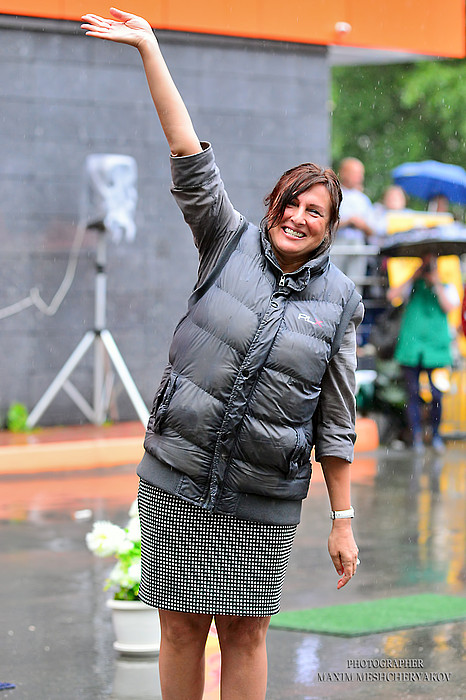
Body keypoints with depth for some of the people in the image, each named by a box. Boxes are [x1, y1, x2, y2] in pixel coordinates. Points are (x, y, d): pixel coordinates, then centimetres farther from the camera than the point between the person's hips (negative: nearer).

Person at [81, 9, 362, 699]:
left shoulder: (339, 299, 2)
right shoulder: (232, 242, 2)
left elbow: (336, 419, 4)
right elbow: (190, 157, -6)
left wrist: (342, 519, 2)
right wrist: (149, 47, -12)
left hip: (262, 501, 0)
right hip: (177, 481, 0)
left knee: (245, 634, 4)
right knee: (181, 627, 5)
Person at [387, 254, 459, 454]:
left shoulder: (447, 288, 13)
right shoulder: (413, 287, 14)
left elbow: (449, 307, -6)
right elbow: (391, 296, -1)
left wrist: (437, 284, -5)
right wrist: (413, 278, -1)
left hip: (436, 348, 0)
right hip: (411, 346, 0)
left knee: (437, 395, -3)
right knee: (413, 394, -2)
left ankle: (435, 434, 16)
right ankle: (416, 437, 4)